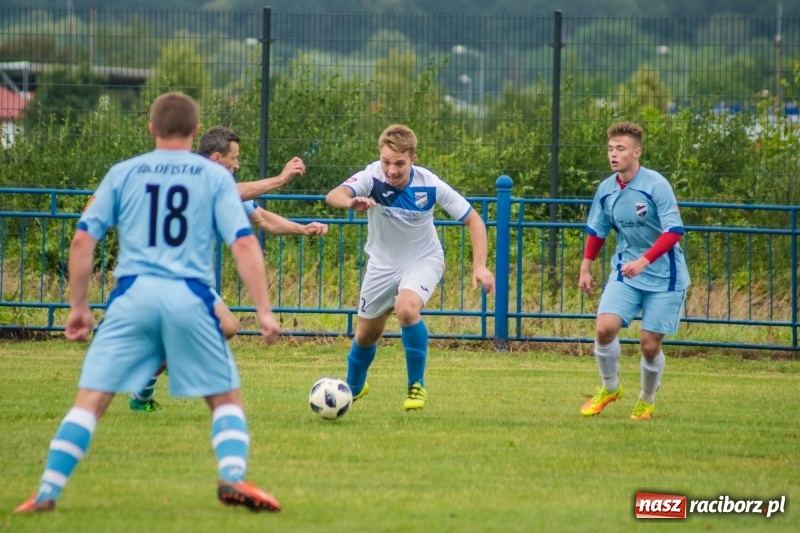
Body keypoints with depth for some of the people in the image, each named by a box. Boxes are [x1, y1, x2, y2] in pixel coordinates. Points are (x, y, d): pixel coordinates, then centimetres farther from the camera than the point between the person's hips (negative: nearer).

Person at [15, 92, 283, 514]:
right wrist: (263, 311, -2)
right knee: (226, 398, 13)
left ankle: (48, 492, -7)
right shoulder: (215, 177, 8)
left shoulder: (123, 173, 11)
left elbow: (82, 241, 7)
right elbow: (243, 244, -2)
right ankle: (233, 477, -8)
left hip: (134, 294, 0)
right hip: (190, 297, 0)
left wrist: (78, 306, 14)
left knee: (90, 398, 1)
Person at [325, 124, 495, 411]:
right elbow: (333, 196, -43)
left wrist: (480, 266, -26)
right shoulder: (373, 177, -25)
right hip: (383, 263, 2)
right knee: (366, 334, 14)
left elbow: (473, 219, -15)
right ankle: (353, 386, 46)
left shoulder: (429, 185, -24)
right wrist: (351, 202, -66)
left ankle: (417, 385, -13)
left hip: (423, 260, -2)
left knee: (406, 308, -31)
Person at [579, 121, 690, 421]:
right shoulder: (606, 189, -1)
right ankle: (610, 388, 10)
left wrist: (644, 260, -32)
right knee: (604, 327, -15)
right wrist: (585, 268, 14)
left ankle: (647, 402, 24)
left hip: (664, 275, -4)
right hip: (625, 271, 4)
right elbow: (596, 231, 15)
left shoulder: (656, 185, -18)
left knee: (649, 345, -2)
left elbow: (674, 231, -23)